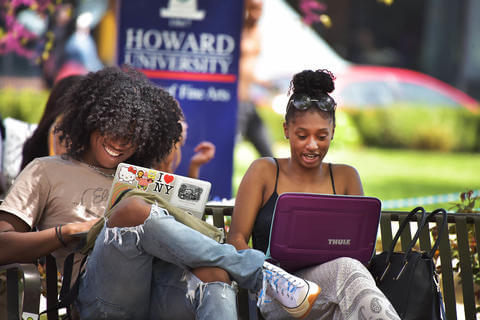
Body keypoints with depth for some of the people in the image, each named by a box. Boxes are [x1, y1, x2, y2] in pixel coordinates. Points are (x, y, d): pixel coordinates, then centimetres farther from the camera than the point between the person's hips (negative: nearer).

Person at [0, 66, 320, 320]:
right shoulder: (47, 171, 23)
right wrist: (70, 231, -2)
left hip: (158, 294, 4)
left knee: (213, 272, -31)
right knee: (135, 210, -31)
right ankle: (265, 274, -25)